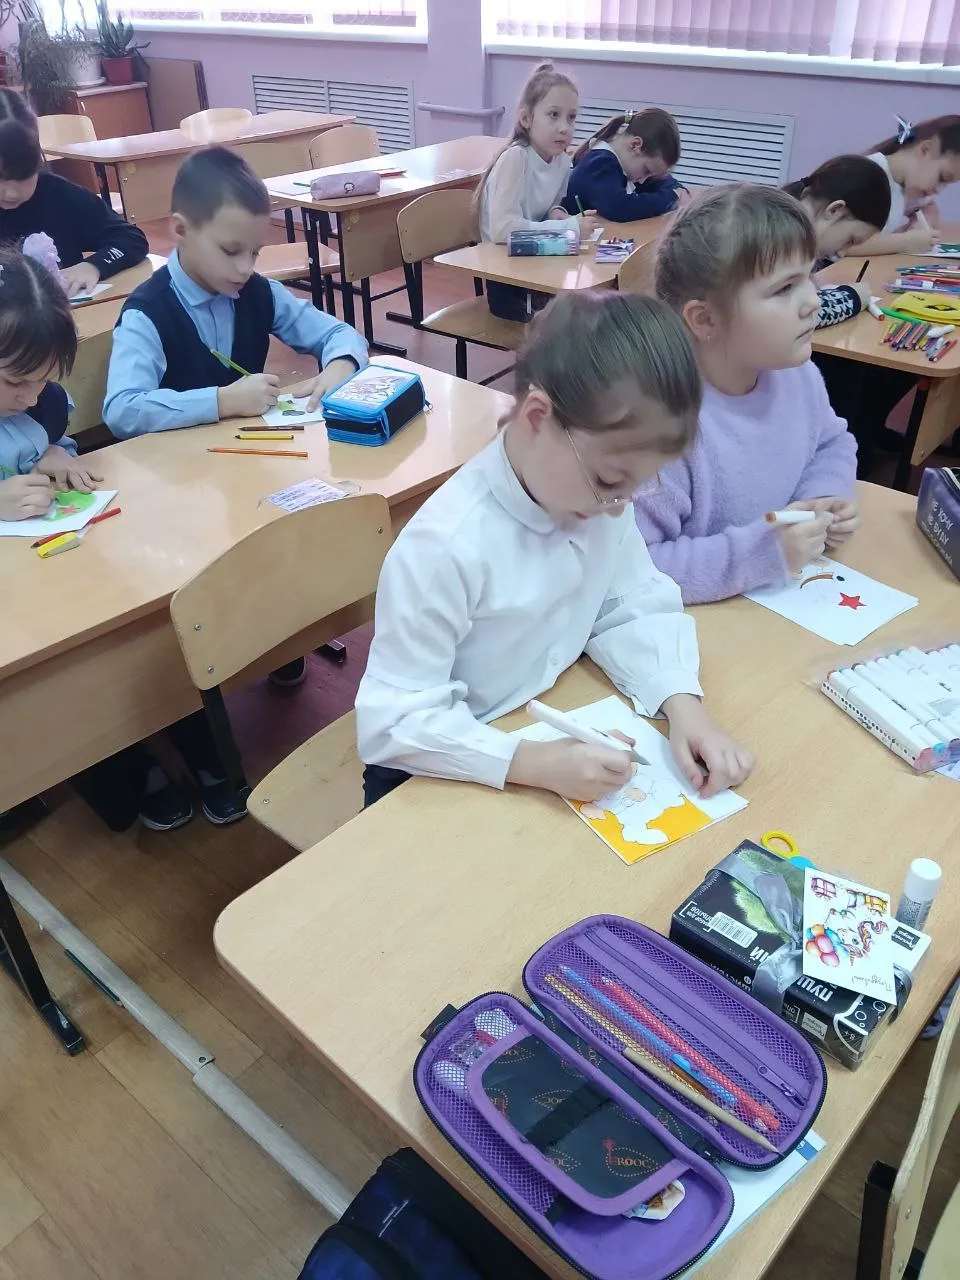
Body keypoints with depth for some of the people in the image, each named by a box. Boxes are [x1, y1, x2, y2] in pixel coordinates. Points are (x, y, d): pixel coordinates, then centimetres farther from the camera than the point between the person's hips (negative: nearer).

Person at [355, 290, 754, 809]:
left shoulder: (599, 497, -9)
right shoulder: (446, 547, -29)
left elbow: (635, 609, 0)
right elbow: (393, 722, -26)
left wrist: (682, 704, -17)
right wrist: (532, 763, -34)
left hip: (550, 729, 5)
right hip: (439, 778, -5)